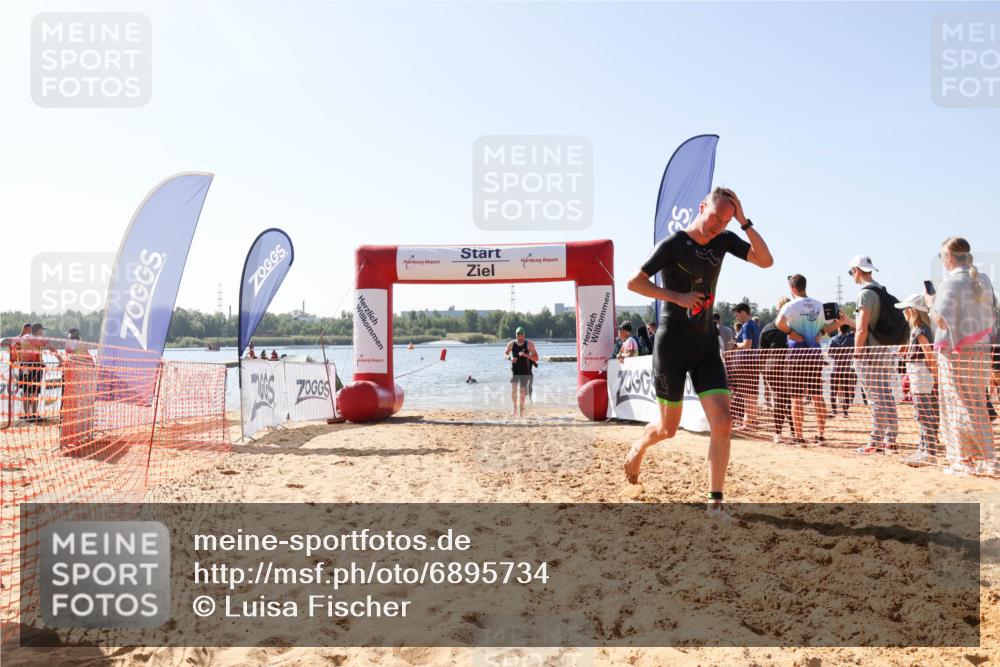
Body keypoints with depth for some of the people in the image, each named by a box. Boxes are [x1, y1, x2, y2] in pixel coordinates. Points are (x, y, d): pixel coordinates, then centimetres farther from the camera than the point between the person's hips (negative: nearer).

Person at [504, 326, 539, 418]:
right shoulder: (511, 344, -1)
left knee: (522, 392, 3)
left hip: (525, 372, -1)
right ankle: (515, 406, 5)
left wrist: (525, 355, -25)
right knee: (513, 389, -15)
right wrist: (510, 358, -10)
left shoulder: (529, 344, -7)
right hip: (514, 370, 1)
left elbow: (536, 358, -9)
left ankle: (521, 412, 16)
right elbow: (505, 354, 13)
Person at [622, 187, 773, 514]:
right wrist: (677, 297, -21)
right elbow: (634, 282, -13)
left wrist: (744, 221, -8)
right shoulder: (673, 244, -11)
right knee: (668, 428, 7)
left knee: (722, 423, -9)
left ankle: (715, 502, 0)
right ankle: (637, 449, 41)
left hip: (706, 343, 5)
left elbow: (765, 260, 0)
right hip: (672, 343, -5)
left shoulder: (724, 240, 6)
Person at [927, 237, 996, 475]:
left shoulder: (952, 282, -13)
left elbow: (941, 320, -19)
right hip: (982, 349, 7)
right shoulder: (983, 281, 11)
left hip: (957, 353, -7)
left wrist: (931, 303, -3)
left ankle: (965, 460, 2)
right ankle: (981, 458, 18)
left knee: (960, 408, -1)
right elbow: (990, 319, 16)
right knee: (977, 406, 13)